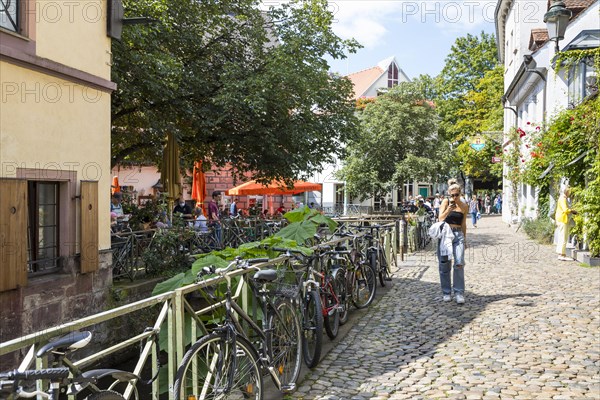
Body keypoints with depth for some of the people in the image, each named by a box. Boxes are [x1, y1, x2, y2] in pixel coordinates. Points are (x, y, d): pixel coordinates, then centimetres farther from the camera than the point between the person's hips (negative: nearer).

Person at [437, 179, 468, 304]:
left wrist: (465, 239, 20)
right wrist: (448, 209, -21)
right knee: (444, 265, 2)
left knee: (459, 264, -11)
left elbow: (463, 224, 17)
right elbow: (440, 219, -6)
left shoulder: (464, 206, 9)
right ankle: (446, 292, 14)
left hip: (458, 235, 1)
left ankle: (459, 293, -3)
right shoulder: (445, 202, 2)